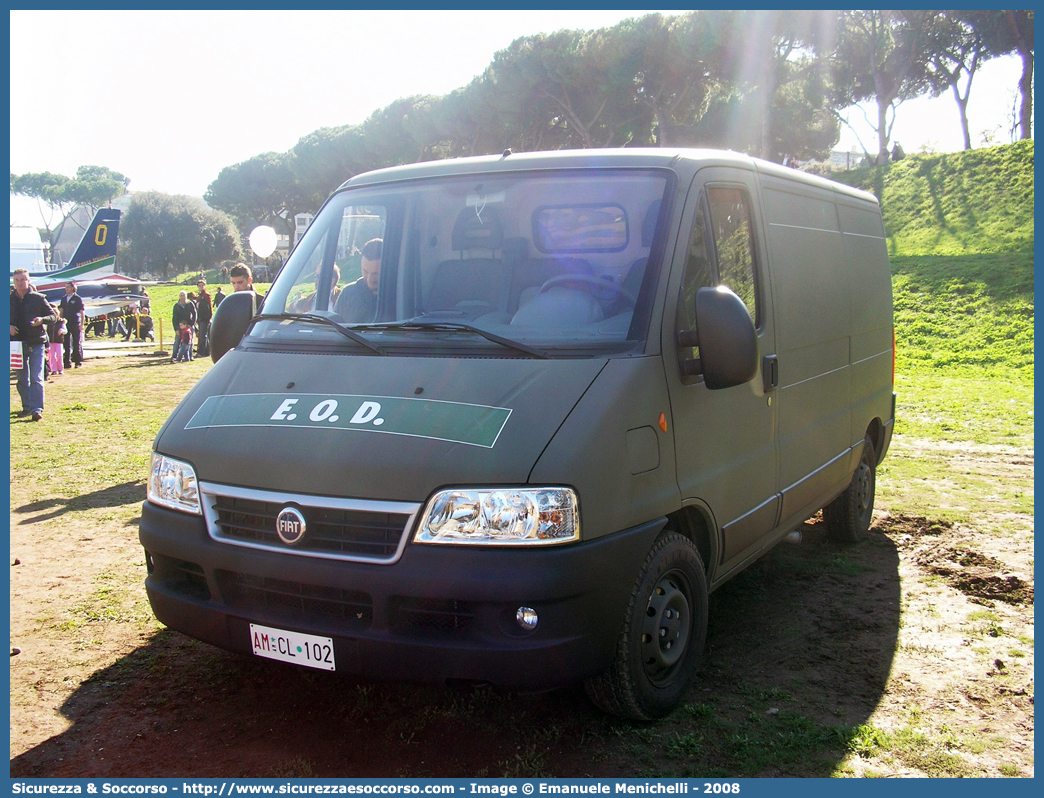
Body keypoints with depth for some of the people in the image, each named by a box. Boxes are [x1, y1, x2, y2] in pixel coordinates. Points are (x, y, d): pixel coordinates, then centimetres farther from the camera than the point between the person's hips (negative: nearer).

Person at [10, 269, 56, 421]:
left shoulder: (38, 298, 1)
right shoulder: (9, 300, 7)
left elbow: (53, 315, 4)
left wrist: (42, 320, -15)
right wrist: (8, 327, -8)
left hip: (36, 344, -3)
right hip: (17, 344, 3)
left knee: (36, 379, -9)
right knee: (22, 380, 11)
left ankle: (37, 409, -13)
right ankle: (27, 407, 23)